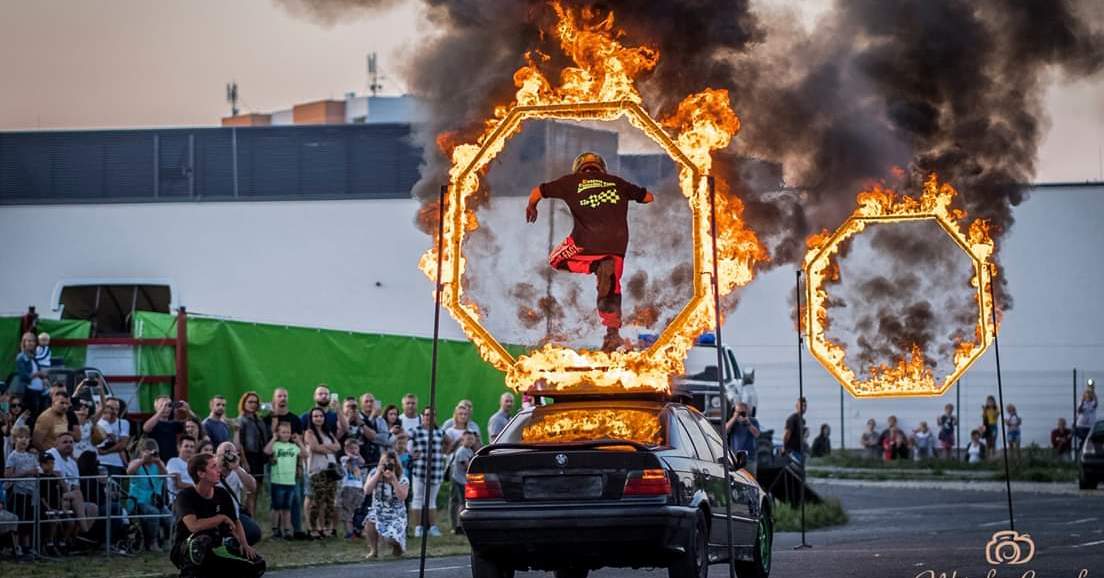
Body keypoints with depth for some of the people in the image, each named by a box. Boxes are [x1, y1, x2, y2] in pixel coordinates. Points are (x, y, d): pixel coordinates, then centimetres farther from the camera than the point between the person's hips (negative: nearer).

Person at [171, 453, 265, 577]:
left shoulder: (222, 494, 1)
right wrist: (222, 518, -21)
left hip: (214, 551, 7)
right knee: (200, 540, -42)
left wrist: (244, 544, -8)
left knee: (257, 565, -6)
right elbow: (193, 526, -34)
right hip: (186, 551, -7)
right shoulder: (185, 496, -19)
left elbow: (236, 523, 11)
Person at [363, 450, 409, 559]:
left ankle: (396, 545, 19)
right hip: (378, 512, 1)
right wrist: (378, 474, -23)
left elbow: (402, 497, -25)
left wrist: (394, 479, -30)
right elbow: (367, 491, -18)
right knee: (370, 522, -32)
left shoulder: (402, 479, -11)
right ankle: (373, 549, -5)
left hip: (396, 515, -1)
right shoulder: (374, 473, -6)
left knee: (392, 537, -23)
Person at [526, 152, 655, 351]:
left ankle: (598, 266, -3)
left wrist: (531, 207, 39)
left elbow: (537, 192, 16)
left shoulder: (571, 182, 14)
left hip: (587, 240, -3)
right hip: (617, 242, 3)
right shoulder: (616, 182, 19)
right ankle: (613, 333, 10)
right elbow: (648, 197, 24)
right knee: (611, 289, 19)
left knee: (557, 260, 22)